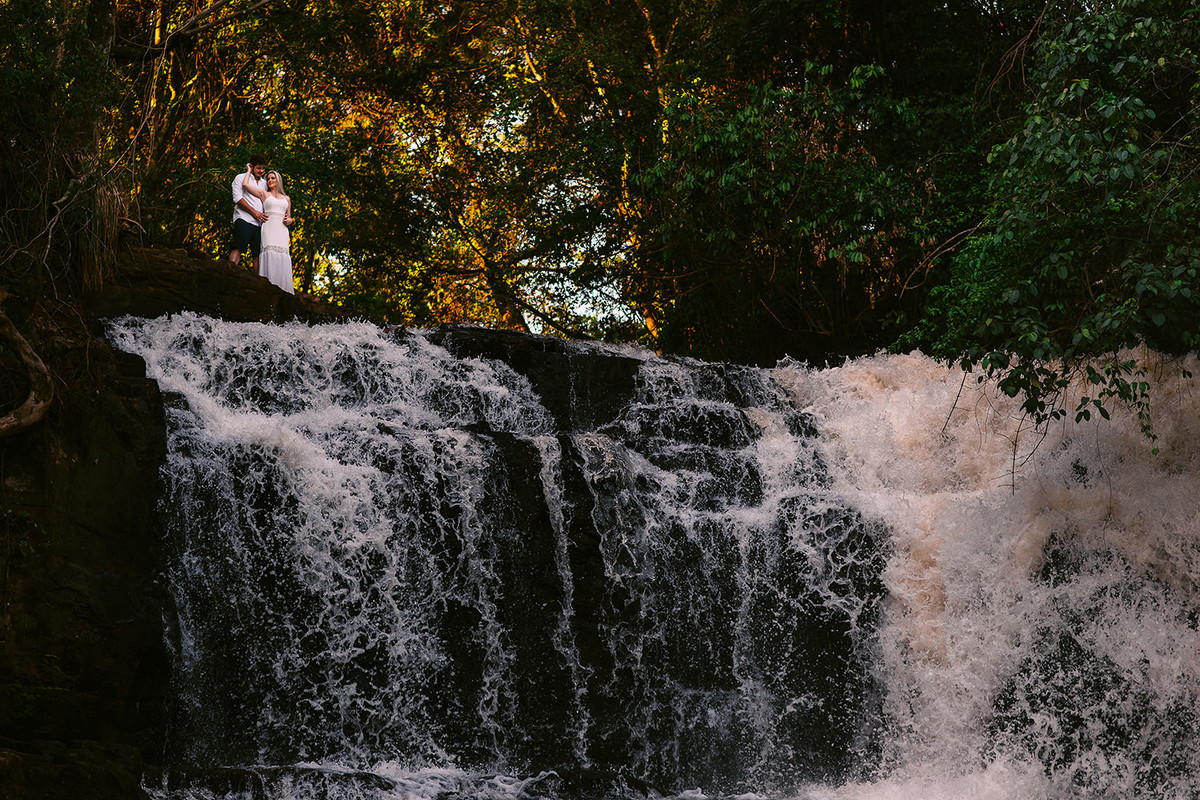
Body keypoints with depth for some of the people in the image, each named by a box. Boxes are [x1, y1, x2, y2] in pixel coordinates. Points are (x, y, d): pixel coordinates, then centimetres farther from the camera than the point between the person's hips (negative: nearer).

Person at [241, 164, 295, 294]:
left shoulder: (287, 199, 24)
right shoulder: (264, 194, 15)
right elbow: (245, 184, 6)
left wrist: (289, 220, 6)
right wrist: (249, 171, 20)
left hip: (282, 230, 3)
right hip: (269, 228, -3)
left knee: (282, 258, -10)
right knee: (270, 254, -20)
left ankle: (282, 289, -16)